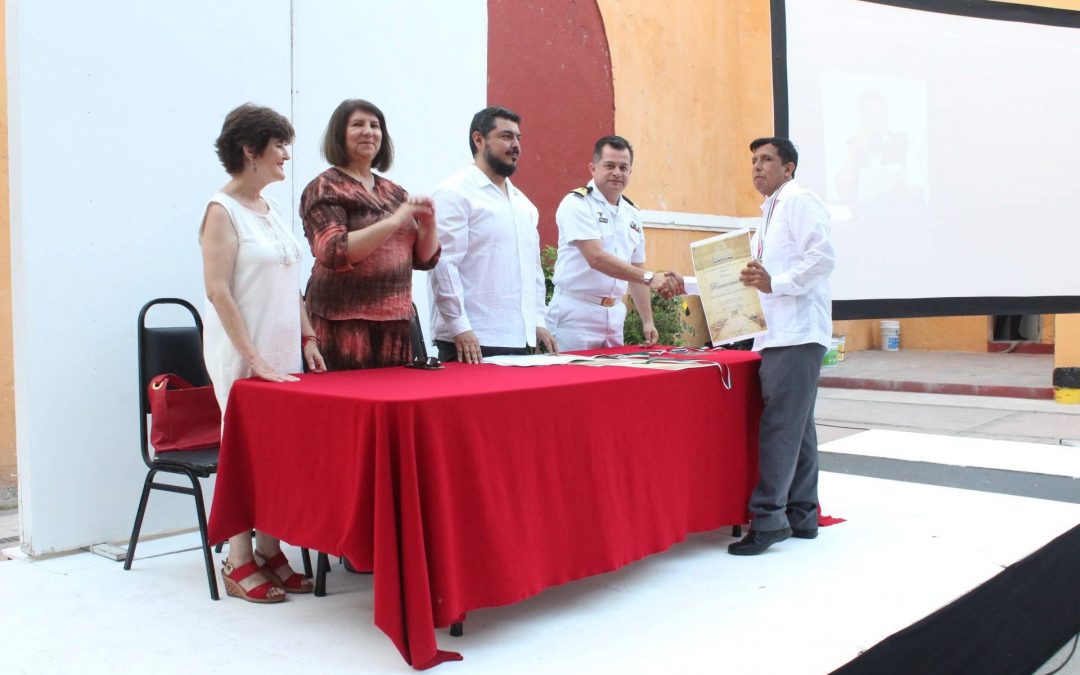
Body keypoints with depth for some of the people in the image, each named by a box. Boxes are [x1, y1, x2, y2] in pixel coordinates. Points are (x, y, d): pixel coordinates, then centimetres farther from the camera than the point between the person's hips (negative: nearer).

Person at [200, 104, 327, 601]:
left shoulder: (272, 209, 13)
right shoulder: (222, 211, -9)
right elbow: (218, 291, -15)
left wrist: (308, 339, 10)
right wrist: (255, 359, -19)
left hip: (284, 352, 7)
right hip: (241, 356, -7)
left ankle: (270, 552, 19)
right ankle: (239, 564, 10)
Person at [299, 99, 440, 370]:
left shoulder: (394, 192, 14)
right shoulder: (325, 188, -1)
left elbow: (424, 258, 15)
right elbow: (333, 253, -17)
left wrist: (429, 223, -4)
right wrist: (395, 220, -19)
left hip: (397, 324, 5)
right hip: (345, 325, -5)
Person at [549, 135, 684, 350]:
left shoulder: (632, 214, 12)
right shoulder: (576, 204, -9)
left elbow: (636, 271, 18)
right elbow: (596, 258, -21)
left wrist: (648, 322, 13)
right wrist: (650, 277, -26)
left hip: (614, 315, 6)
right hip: (575, 314, -6)